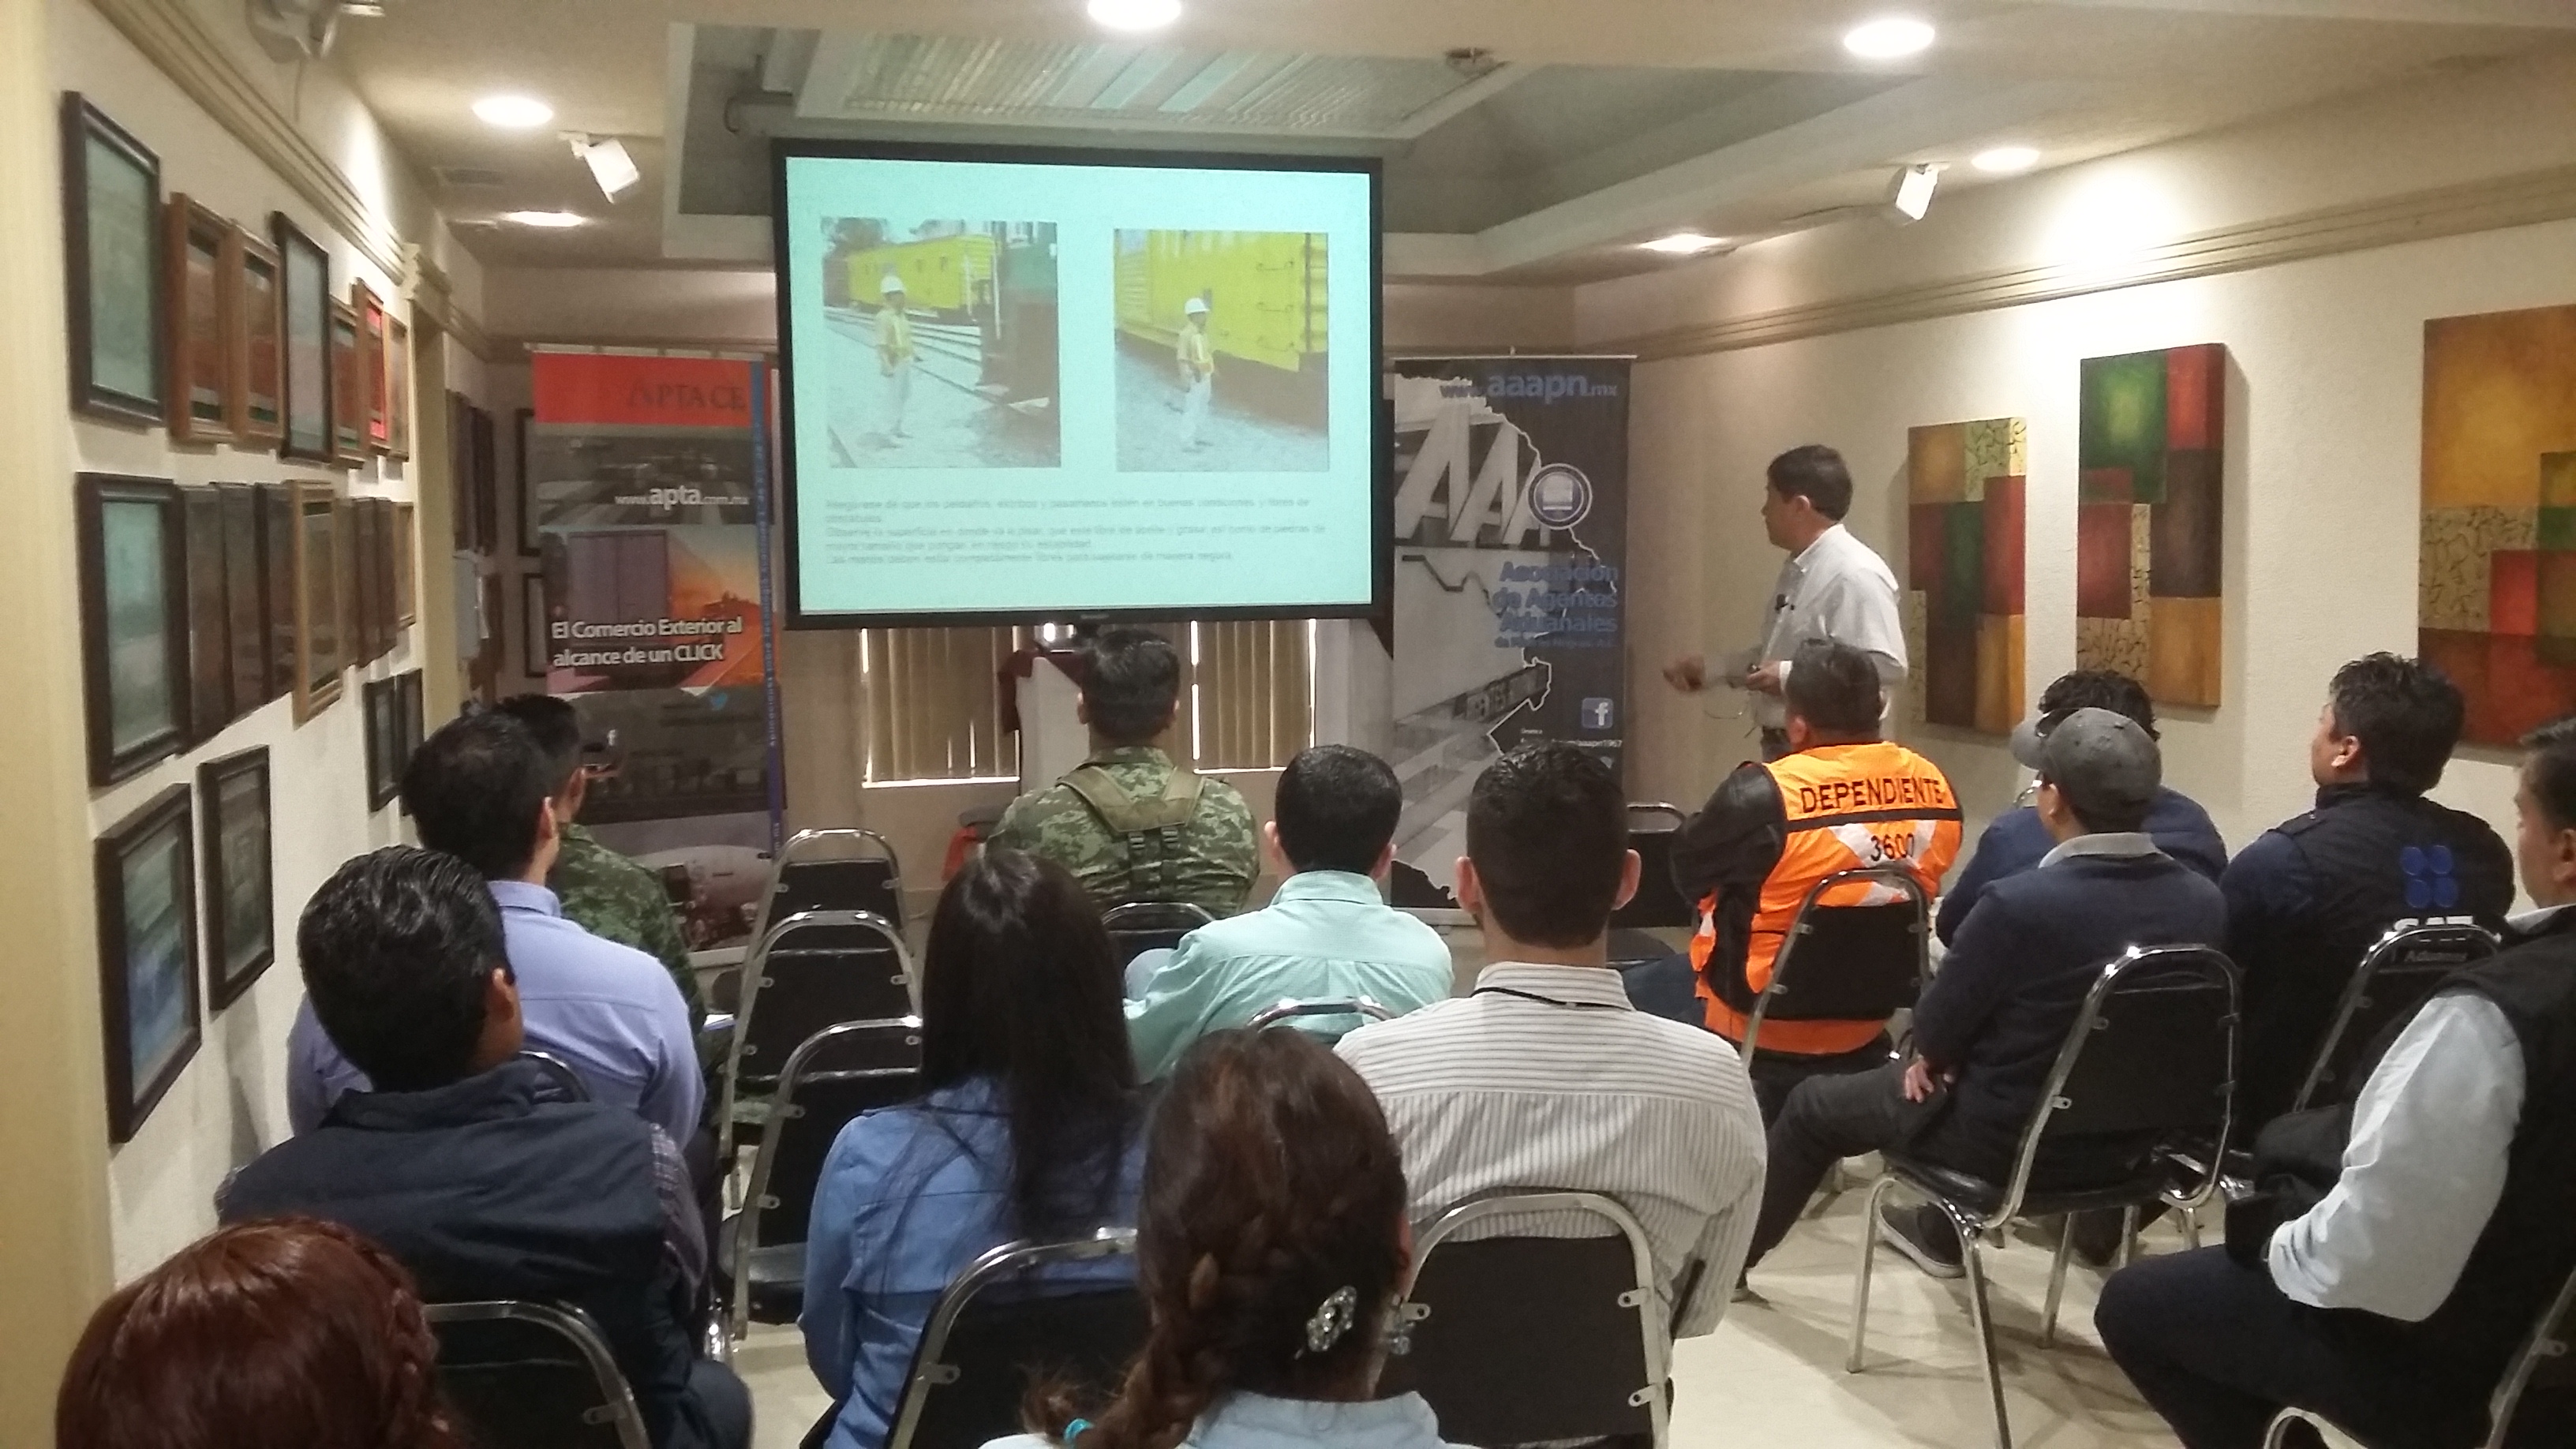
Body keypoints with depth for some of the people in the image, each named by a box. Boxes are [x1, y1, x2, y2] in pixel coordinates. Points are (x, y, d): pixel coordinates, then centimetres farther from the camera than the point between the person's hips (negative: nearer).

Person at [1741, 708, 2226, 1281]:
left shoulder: (2019, 903, -30)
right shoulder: (2205, 903, -11)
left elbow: (1936, 1031, -16)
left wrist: (1930, 1053, 9)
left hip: (2012, 1137, -6)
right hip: (2129, 1133, 6)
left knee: (1814, 1104, 18)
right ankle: (1943, 1231, 55)